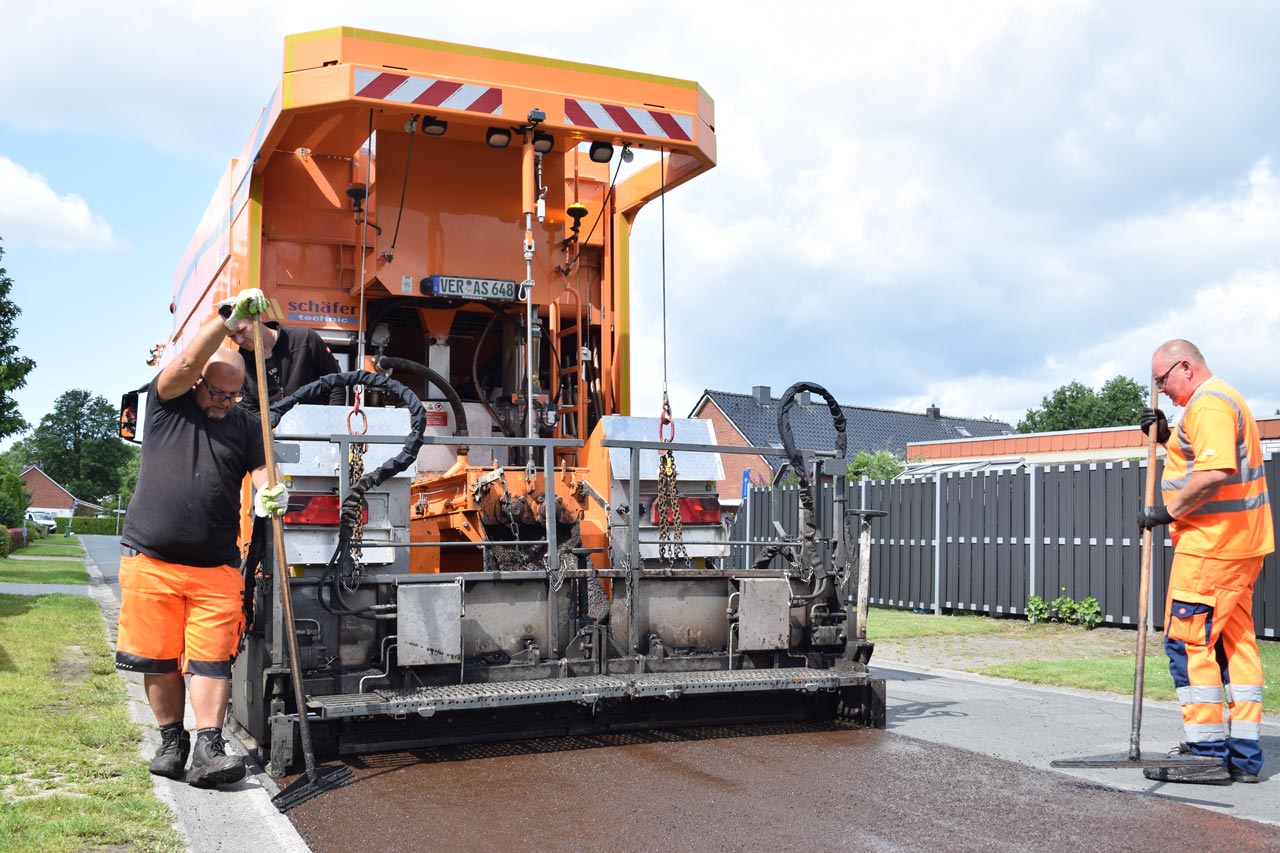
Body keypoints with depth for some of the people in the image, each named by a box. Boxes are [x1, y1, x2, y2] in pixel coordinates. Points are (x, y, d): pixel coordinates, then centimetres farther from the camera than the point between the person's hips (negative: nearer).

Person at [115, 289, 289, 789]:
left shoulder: (246, 427, 11)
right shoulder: (166, 404, 6)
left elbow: (262, 472, 1)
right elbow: (188, 362, -11)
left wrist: (271, 494, -23)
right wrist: (230, 320, -19)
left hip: (216, 567, 1)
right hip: (150, 560, -1)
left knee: (212, 660, -5)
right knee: (159, 659, 6)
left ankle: (209, 751, -5)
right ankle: (171, 742, 21)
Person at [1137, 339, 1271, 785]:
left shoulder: (1207, 402, -14)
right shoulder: (1226, 398, 21)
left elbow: (1215, 473, -26)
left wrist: (1169, 511, -16)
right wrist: (1168, 438, 15)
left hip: (1211, 544, -11)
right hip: (1238, 546, 11)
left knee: (1188, 641, -7)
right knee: (1235, 642, 10)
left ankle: (1207, 752, -4)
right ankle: (1243, 754, 14)